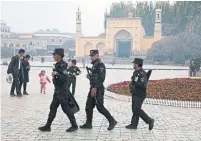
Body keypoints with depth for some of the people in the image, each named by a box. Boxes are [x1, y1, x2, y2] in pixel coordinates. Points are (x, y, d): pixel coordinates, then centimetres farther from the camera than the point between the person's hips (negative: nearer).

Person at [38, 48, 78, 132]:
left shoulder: (63, 65, -17)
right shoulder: (58, 65, 11)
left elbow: (65, 78, -25)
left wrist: (57, 74, -33)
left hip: (62, 91, -10)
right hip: (57, 90, 10)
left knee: (65, 108, -2)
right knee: (53, 107, 11)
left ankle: (74, 126, 10)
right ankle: (48, 126, 17)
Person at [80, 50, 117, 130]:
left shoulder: (100, 65, -13)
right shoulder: (94, 65, 17)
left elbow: (101, 78, -21)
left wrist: (95, 88, -25)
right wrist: (89, 76, 7)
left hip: (98, 89, -10)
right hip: (93, 88, 10)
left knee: (100, 107, -8)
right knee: (89, 106, 10)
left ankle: (112, 121, 3)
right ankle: (88, 123, 18)